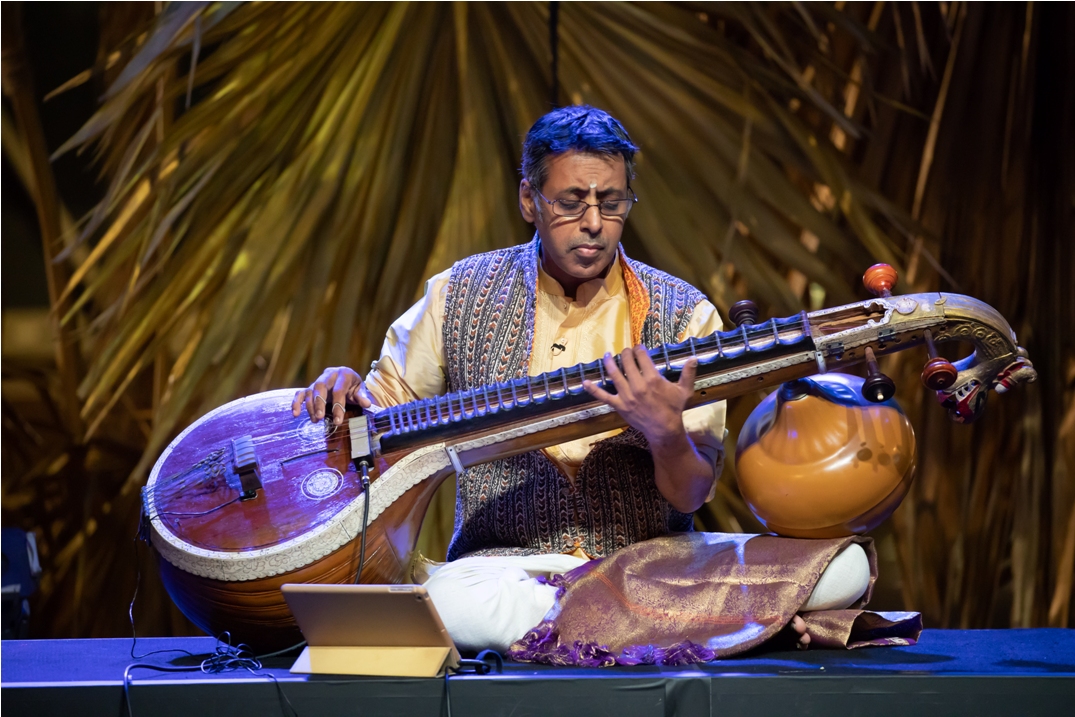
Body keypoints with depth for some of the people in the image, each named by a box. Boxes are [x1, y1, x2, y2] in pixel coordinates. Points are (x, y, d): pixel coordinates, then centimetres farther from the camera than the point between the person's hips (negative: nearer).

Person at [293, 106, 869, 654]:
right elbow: (384, 408, 18)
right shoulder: (461, 295, 5)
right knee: (445, 600, -40)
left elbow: (690, 496, -3)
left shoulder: (682, 314, 2)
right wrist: (346, 384, -5)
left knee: (845, 567, -22)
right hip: (507, 564, 0)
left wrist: (667, 436, -25)